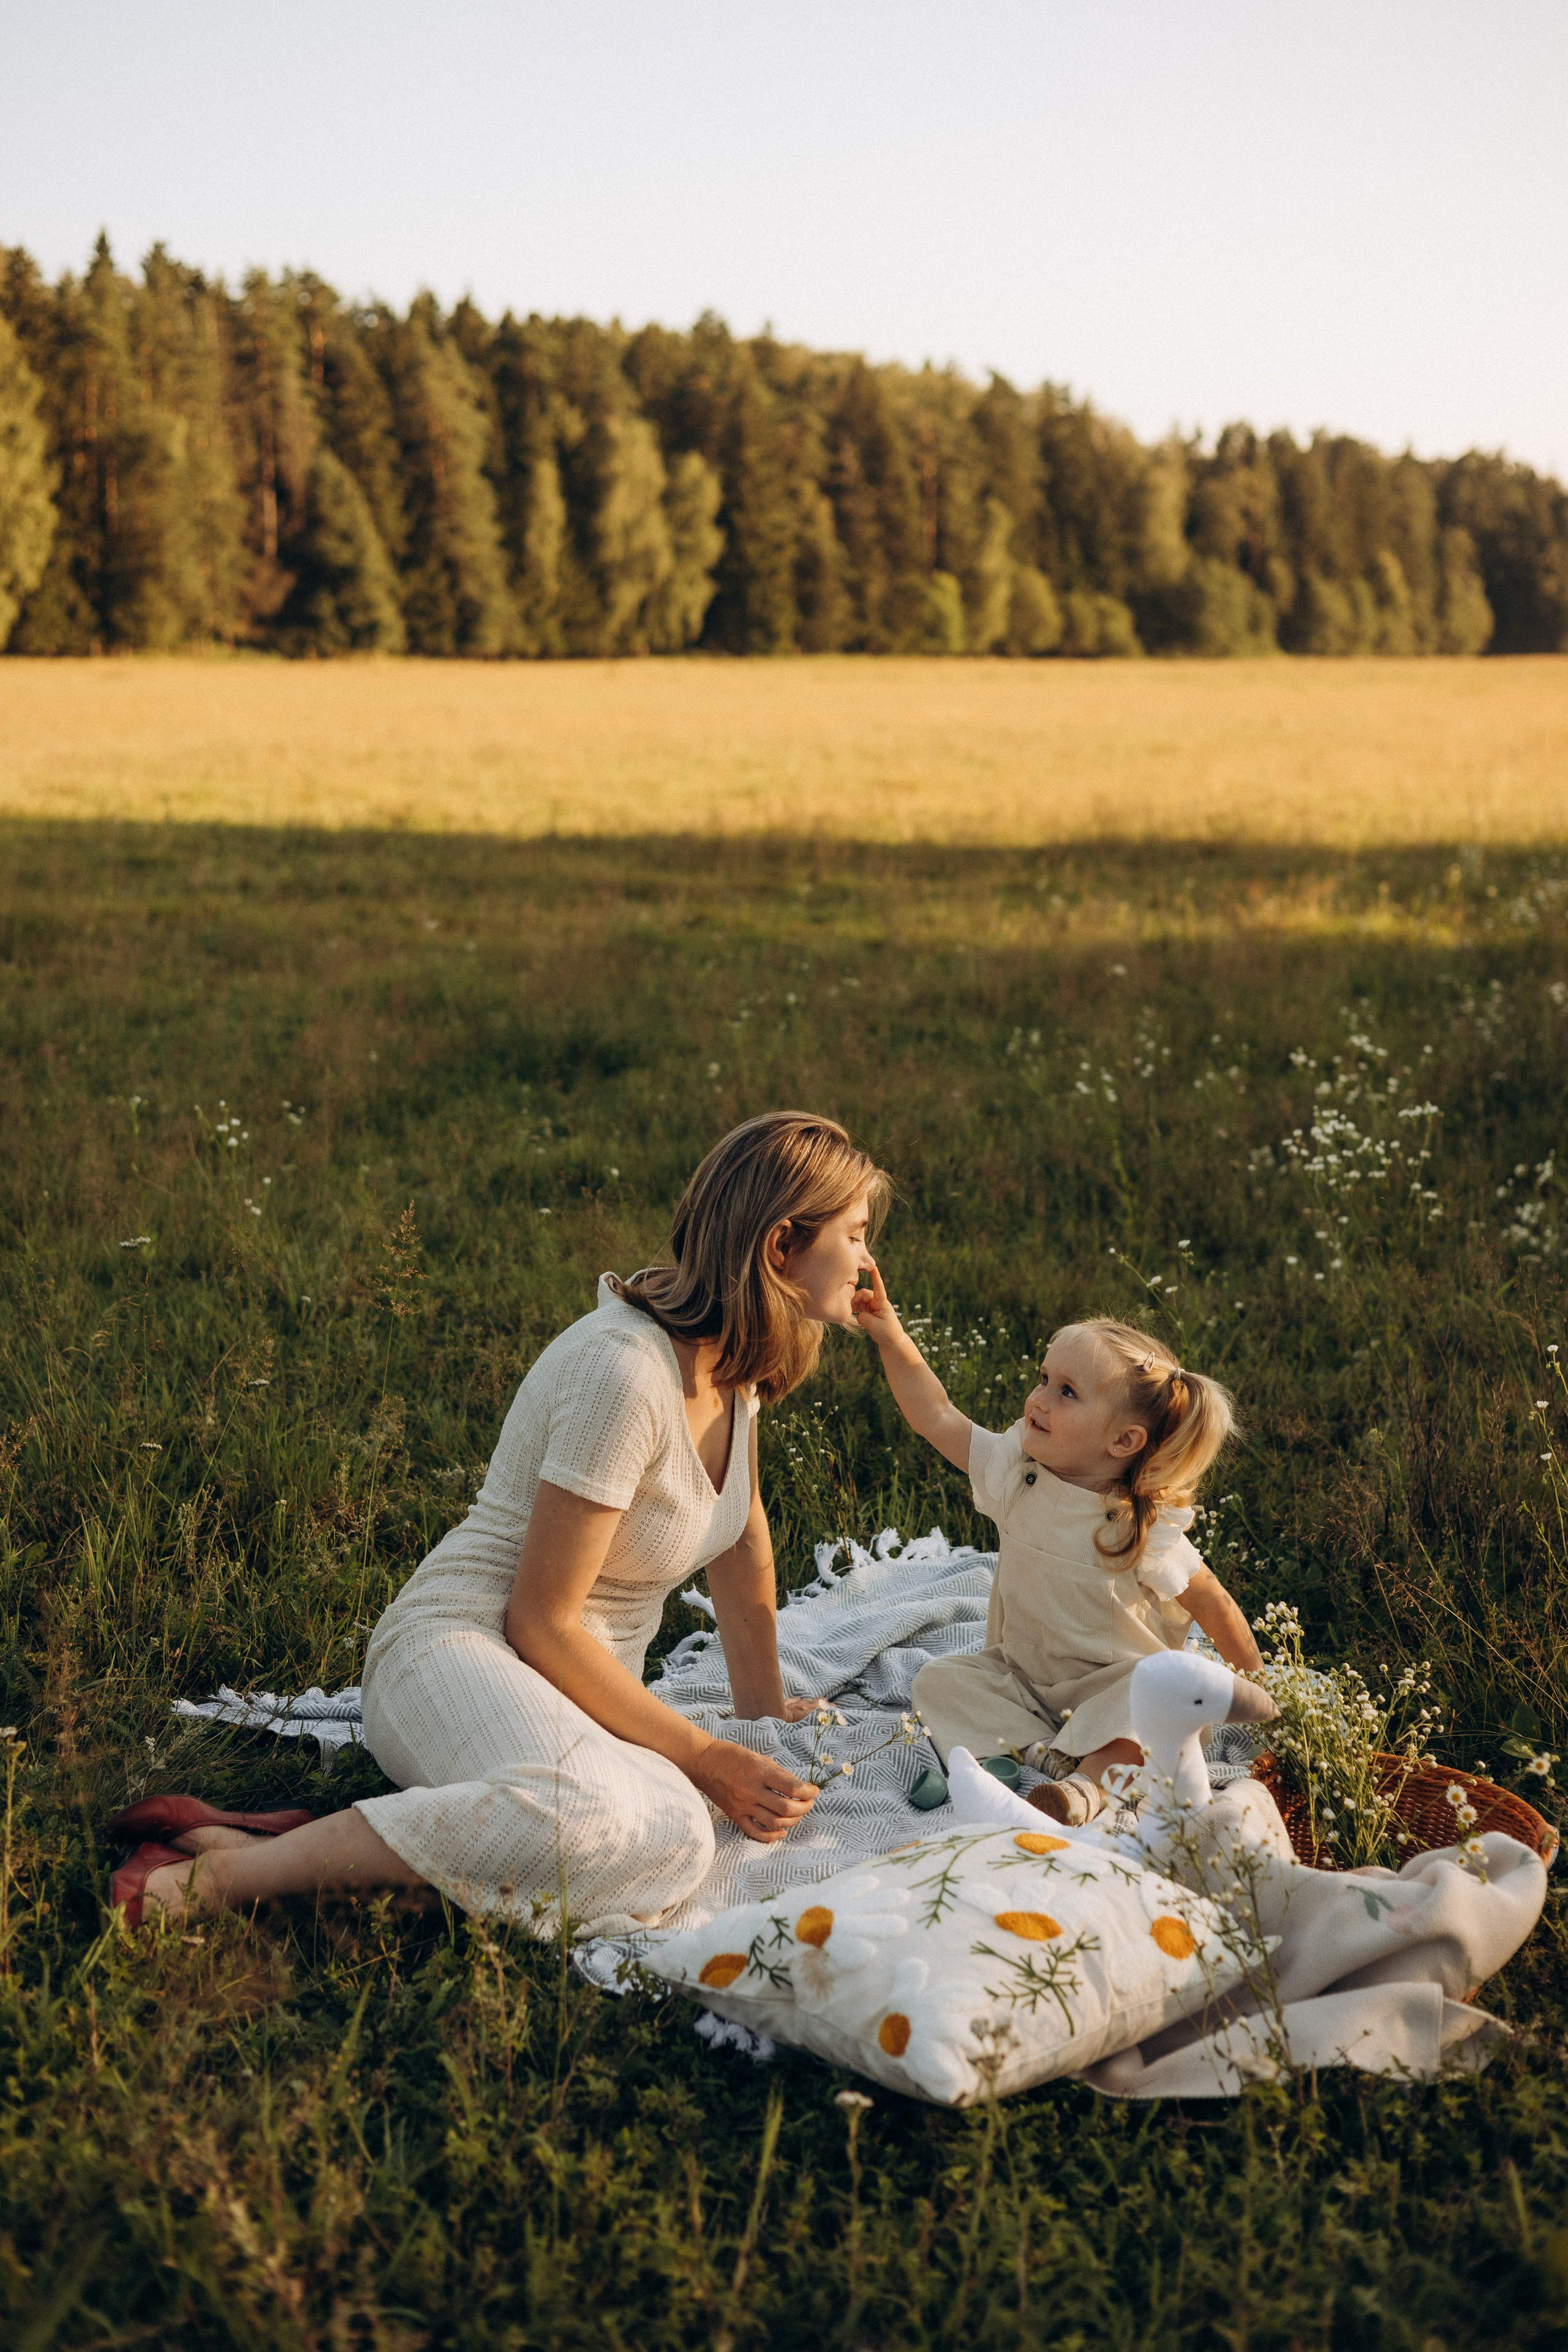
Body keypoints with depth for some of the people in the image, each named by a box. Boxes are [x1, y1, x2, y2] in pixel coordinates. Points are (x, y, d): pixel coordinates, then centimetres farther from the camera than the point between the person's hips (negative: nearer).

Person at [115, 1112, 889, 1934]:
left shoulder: (735, 1352, 6)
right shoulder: (624, 1373, -21)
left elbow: (742, 1533, 22)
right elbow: (541, 1623, -18)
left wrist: (764, 1708, 24)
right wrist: (704, 1759, -14)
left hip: (582, 1683, 8)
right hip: (463, 1648, -7)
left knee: (674, 1839, -27)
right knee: (598, 1819, -41)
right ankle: (233, 1869, -26)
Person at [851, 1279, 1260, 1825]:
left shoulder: (1144, 1528, -19)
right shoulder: (1016, 1468, -7)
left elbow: (1211, 1602, -11)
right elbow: (937, 1417, -7)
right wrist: (892, 1338, -16)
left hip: (1107, 1686, -5)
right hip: (1018, 1674, 5)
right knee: (939, 1680, -15)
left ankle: (1090, 1779, -43)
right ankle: (1049, 1753, -26)